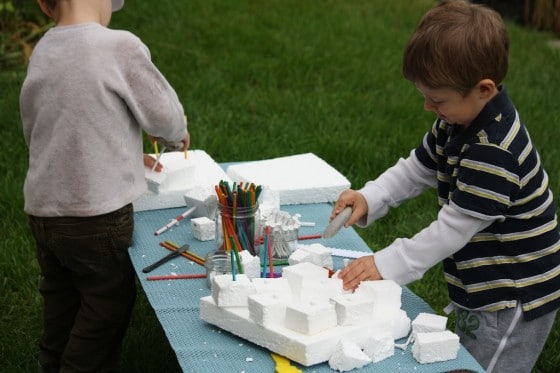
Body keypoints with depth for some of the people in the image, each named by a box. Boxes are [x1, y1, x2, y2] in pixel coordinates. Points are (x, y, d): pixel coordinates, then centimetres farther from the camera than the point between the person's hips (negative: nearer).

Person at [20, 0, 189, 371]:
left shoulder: (41, 52, 5)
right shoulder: (120, 46, -15)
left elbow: (37, 132, 12)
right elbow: (165, 115, -7)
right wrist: (180, 132, 17)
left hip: (43, 212, 6)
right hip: (97, 215, -6)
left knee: (61, 309, 20)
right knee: (108, 308, 11)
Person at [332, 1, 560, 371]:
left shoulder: (494, 153, -30)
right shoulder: (458, 122, -1)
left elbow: (453, 230, -27)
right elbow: (416, 169, 10)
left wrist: (385, 264, -21)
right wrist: (368, 198, -7)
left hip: (514, 302, -10)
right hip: (484, 290, 10)